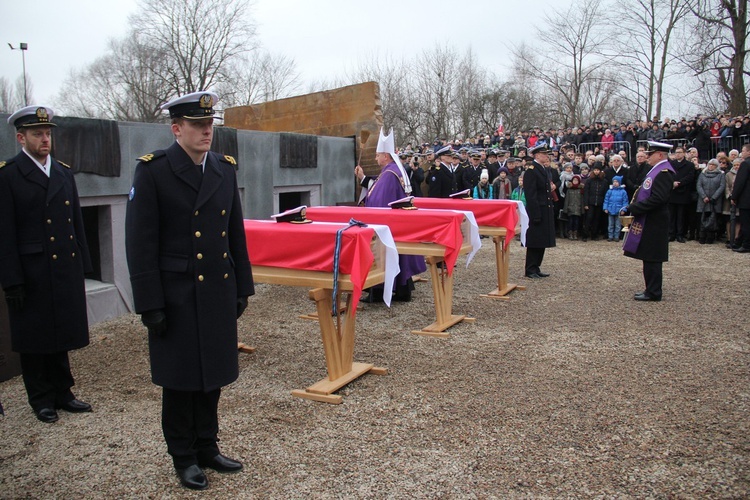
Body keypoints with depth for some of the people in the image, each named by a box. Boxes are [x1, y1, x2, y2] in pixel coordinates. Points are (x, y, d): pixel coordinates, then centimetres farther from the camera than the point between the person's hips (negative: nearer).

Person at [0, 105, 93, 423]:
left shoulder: (64, 173, 11)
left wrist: (82, 264, 10)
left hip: (66, 270, 5)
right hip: (31, 274, -5)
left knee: (61, 336, 15)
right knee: (35, 340, 8)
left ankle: (62, 393, 27)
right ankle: (42, 400, 22)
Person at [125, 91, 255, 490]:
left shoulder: (225, 168, 7)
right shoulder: (152, 170, -9)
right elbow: (140, 243, -10)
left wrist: (242, 288, 10)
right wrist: (150, 305, -13)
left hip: (219, 293, 5)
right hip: (177, 296, -4)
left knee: (213, 375, 14)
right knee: (180, 380, 8)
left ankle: (207, 447, 32)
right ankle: (184, 458, 26)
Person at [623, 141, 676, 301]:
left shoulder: (664, 172, -17)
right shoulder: (657, 169, 15)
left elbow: (657, 198, -26)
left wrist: (634, 208, -20)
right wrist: (633, 207, 7)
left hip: (653, 223, -10)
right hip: (648, 221, 10)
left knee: (652, 259, -3)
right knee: (649, 258, 15)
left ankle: (653, 293, 4)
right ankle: (651, 289, 23)